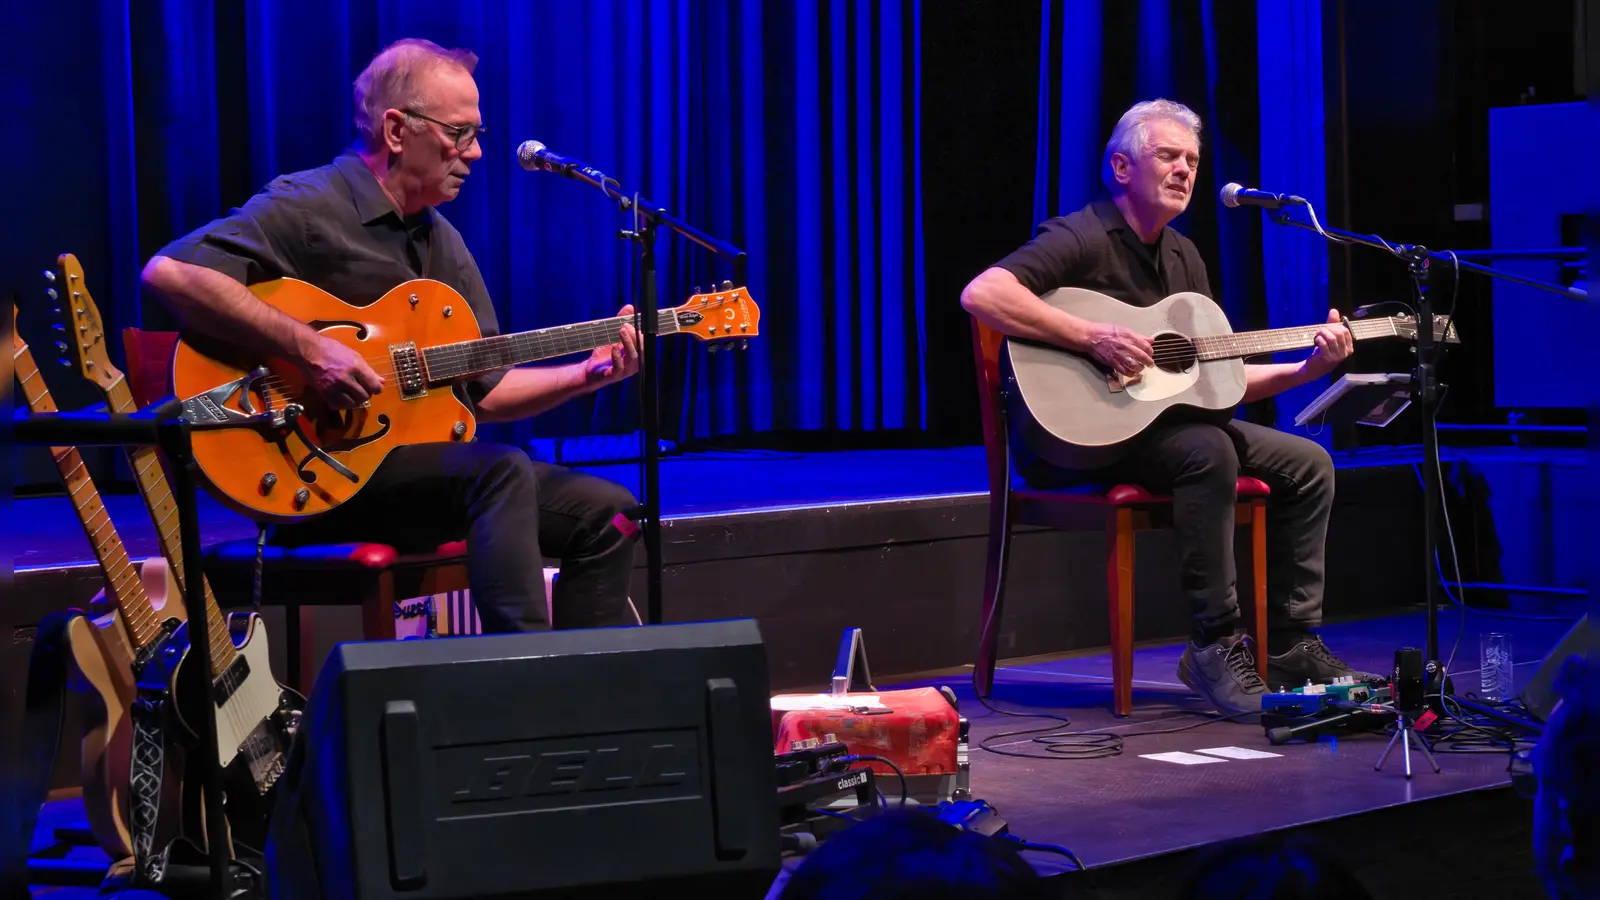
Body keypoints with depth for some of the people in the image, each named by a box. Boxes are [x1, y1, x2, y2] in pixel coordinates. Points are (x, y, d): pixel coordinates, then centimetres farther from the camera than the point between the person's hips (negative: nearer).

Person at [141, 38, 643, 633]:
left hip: (427, 464, 8)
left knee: (605, 513, -1)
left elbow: (483, 392, 18)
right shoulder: (309, 208, -10)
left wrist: (588, 374, 2)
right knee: (503, 472, -31)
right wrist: (307, 349, -27)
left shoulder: (442, 241, 16)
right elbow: (168, 272, -24)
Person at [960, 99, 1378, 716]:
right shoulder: (1081, 238, -12)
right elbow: (981, 294, -29)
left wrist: (1308, 369, 0)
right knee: (1206, 451, -34)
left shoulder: (1183, 258, 14)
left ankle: (1291, 647, 2)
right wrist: (1093, 338, -31)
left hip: (1165, 419, 9)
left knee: (1307, 465, 0)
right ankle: (1216, 646, -27)